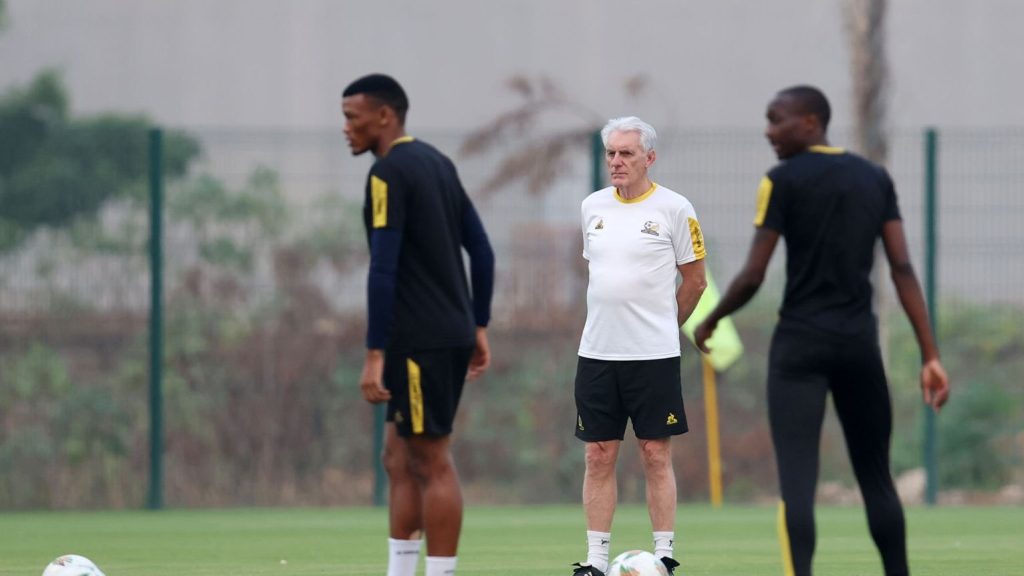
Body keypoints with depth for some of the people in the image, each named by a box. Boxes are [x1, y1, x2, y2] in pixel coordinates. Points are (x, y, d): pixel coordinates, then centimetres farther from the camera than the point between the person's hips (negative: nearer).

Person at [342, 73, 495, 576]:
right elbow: (482, 251, 17)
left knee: (433, 464, -6)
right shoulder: (438, 164, 15)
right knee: (399, 459, 13)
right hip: (453, 336, 9)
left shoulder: (389, 173, -13)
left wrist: (374, 355, -19)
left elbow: (383, 269, -19)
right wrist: (478, 327, 20)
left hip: (420, 343, -9)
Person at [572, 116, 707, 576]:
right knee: (598, 457, 4)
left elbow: (695, 280, 2)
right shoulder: (593, 207, 9)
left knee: (656, 456, -1)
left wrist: (661, 326, 8)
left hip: (654, 354, -4)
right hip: (597, 351, 4)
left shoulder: (674, 209, -5)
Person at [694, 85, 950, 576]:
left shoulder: (783, 181, -5)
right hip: (859, 342, 5)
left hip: (800, 342, -5)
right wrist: (930, 356, 2)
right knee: (875, 478, 16)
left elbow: (752, 277, -7)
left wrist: (710, 321, 11)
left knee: (797, 483, -12)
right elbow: (903, 269, 3)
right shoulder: (875, 179, 9)